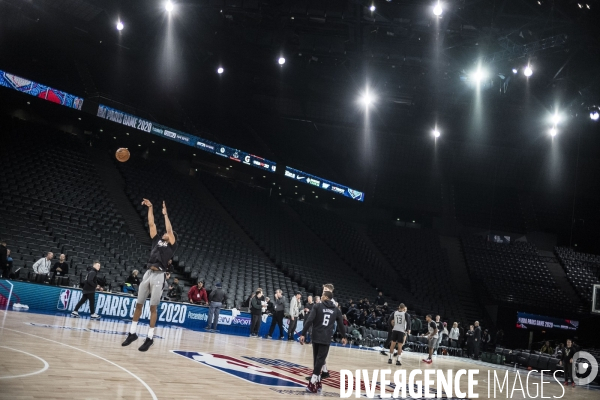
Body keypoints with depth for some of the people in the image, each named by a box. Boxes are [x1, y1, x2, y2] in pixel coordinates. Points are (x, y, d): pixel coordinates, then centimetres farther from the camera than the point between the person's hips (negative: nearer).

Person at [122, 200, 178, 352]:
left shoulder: (172, 246, 4)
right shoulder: (157, 241, 18)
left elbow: (169, 229, -7)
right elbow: (151, 224, 17)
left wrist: (165, 214, 0)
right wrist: (150, 207, 15)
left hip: (158, 276, -5)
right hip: (148, 273, 5)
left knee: (153, 307, -3)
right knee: (139, 304, 9)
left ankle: (150, 338, 4)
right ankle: (132, 333, 19)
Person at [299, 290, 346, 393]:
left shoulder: (318, 306, 0)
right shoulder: (336, 310, 9)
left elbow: (309, 320, -9)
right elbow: (341, 324, 18)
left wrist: (303, 334, -9)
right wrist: (343, 336, 33)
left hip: (316, 337, 0)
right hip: (327, 338, 0)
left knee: (316, 359, 13)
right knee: (320, 359, -2)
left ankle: (316, 382, 17)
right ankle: (313, 384, -10)